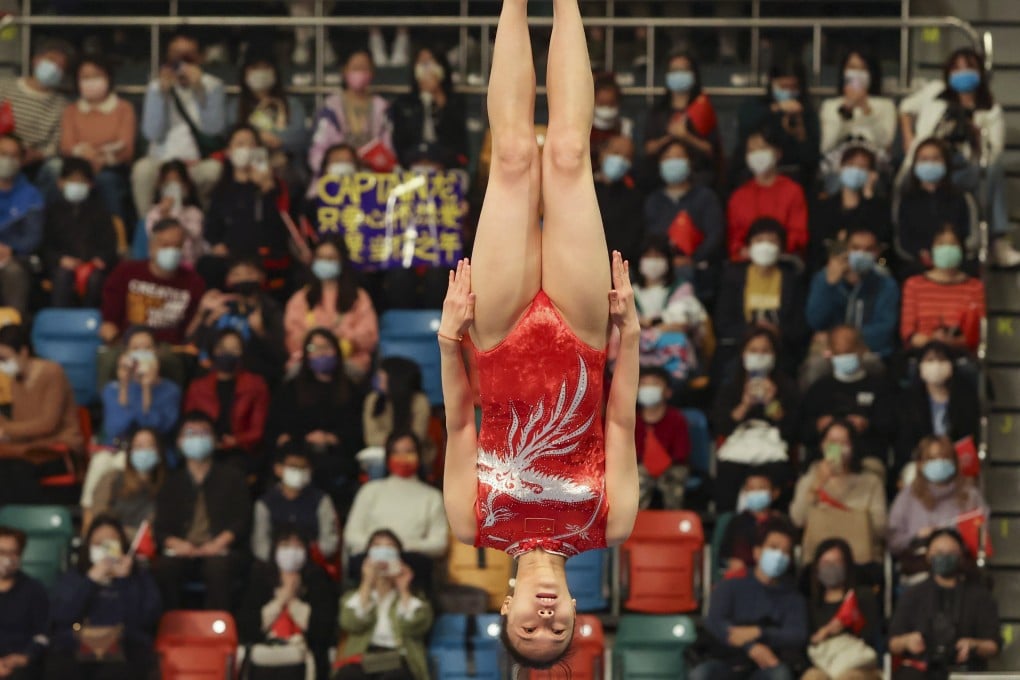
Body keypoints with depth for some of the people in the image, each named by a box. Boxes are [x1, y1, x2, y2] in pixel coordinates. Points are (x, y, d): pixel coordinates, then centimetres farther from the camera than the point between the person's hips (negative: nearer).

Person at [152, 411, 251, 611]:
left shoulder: (231, 477, 16)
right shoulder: (172, 482, 21)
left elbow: (242, 519, 6)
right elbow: (160, 527, 12)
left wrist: (220, 543, -13)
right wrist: (175, 543, -12)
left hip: (218, 551, -2)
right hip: (183, 552, 2)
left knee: (219, 568, -38)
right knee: (164, 568, -33)